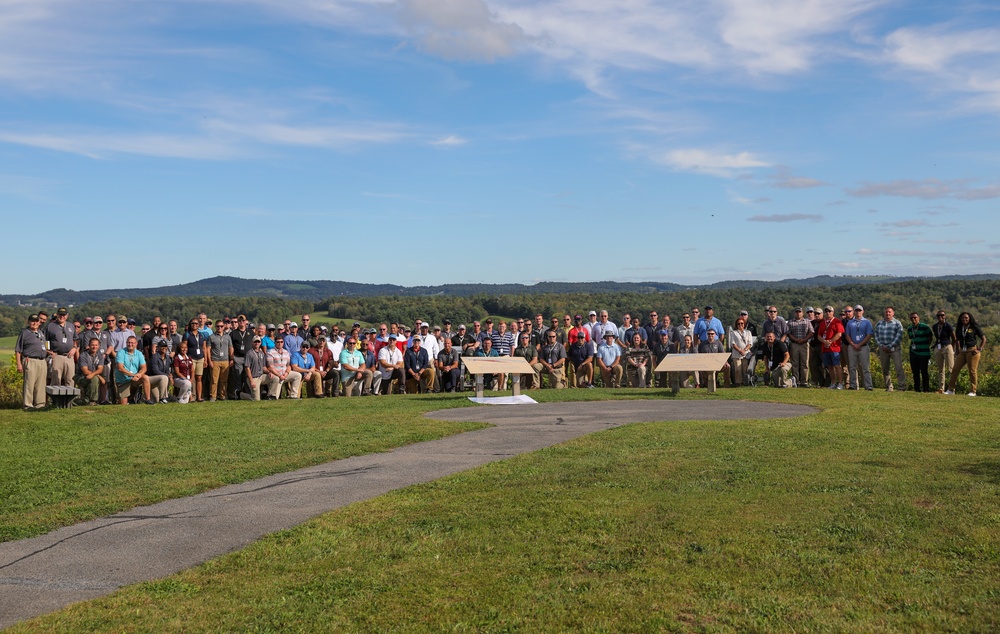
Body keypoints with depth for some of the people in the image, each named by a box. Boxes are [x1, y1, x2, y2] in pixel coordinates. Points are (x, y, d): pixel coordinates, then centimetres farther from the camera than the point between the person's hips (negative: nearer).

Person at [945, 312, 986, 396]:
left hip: (972, 351, -5)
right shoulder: (959, 328, 12)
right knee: (955, 370, 0)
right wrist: (958, 350, 12)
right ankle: (951, 389, 6)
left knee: (972, 371, -4)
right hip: (962, 352, 5)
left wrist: (979, 349, -7)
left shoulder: (974, 327, -2)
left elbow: (984, 339, 1)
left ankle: (973, 391, 2)